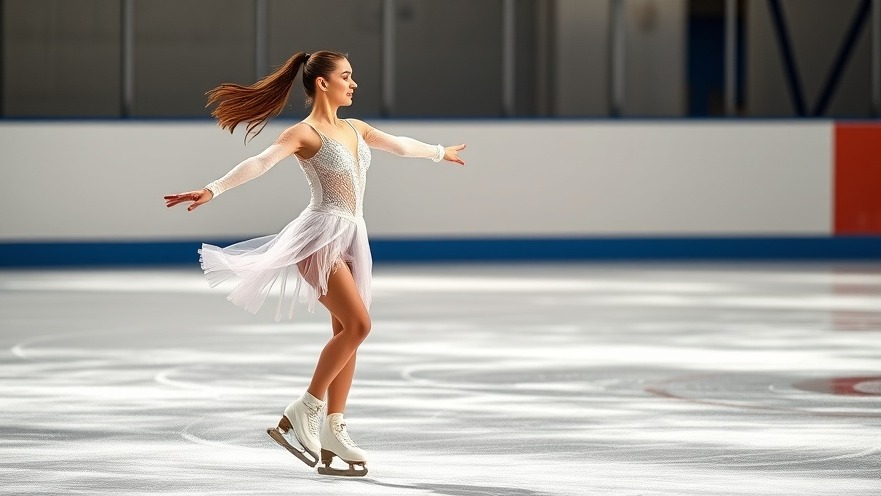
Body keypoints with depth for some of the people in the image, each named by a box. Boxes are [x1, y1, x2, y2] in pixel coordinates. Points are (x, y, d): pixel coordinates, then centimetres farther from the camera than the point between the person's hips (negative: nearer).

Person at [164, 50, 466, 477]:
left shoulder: (355, 129, 15)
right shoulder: (304, 133, -8)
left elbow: (400, 145, 33)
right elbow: (260, 162, -23)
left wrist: (440, 152, 48)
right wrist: (212, 190, -37)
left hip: (350, 236, 8)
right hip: (321, 234, -8)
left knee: (347, 332, 4)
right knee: (357, 324, -18)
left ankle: (333, 433, 7)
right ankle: (301, 413, -10)